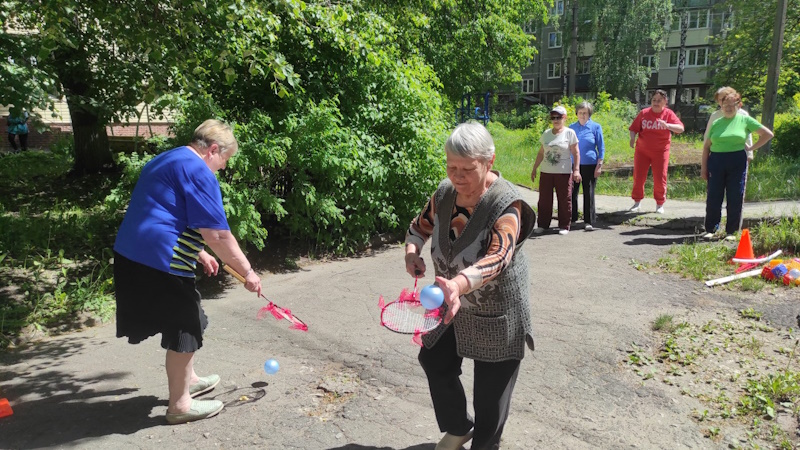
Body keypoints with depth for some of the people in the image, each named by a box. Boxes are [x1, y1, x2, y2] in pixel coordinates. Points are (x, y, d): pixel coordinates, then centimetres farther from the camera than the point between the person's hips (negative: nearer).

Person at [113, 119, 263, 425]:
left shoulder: (167, 161, 19)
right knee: (184, 331, 5)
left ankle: (187, 380, 41)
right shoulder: (199, 171, -14)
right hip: (159, 263, -10)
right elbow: (217, 234, -19)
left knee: (185, 323, 24)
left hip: (133, 256, 10)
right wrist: (247, 271, -9)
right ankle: (180, 405, 19)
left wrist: (199, 254, 30)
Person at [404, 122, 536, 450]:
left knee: (491, 387, 6)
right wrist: (412, 252, -13)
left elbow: (497, 258, -45)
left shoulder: (506, 205, -28)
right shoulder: (444, 193, -8)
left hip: (496, 312, -6)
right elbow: (420, 226, 10)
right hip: (453, 302, 6)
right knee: (435, 363, 18)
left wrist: (458, 284, -64)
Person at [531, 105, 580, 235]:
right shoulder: (546, 133, 10)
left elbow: (576, 153, -3)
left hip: (564, 173, -3)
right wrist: (534, 169, 13)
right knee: (544, 199, 5)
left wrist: (576, 170, -11)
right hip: (546, 172, 4)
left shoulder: (569, 133, -1)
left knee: (564, 200, 1)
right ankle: (543, 224, 15)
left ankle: (564, 226, 11)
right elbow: (541, 153, 15)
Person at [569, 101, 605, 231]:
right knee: (572, 192, 5)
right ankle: (571, 218, 18)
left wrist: (599, 165, -5)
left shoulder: (596, 127, 1)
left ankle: (589, 221, 6)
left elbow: (601, 147, 2)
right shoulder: (572, 127, 8)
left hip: (589, 164, -3)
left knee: (589, 193, 0)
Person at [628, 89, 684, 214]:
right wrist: (633, 138, -18)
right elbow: (634, 128, 3)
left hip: (660, 151, -1)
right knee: (638, 177, 3)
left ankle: (660, 204, 17)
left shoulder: (668, 114, -4)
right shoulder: (644, 113, 0)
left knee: (660, 179, 1)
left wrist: (667, 125, -33)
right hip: (642, 150, 1)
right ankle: (637, 201, 19)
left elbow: (681, 128, -14)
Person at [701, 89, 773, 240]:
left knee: (735, 199, 1)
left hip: (737, 162, -1)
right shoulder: (716, 123, 10)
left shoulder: (745, 120, 4)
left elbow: (768, 134, 7)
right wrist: (703, 166, 3)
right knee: (713, 197, 0)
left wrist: (752, 148, 3)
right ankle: (710, 229, 9)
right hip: (716, 161, 2)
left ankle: (731, 231, 10)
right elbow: (707, 145, 9)